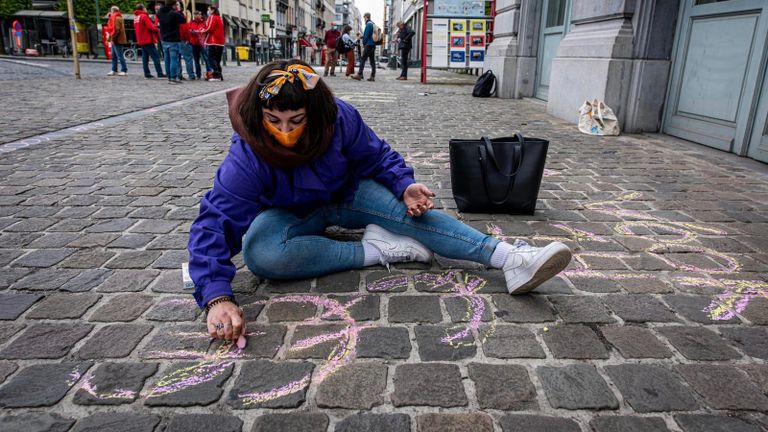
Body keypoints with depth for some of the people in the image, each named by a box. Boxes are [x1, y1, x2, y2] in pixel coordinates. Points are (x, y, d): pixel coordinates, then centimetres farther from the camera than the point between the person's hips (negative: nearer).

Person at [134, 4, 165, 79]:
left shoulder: (135, 18, 16)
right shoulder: (144, 16, -10)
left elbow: (141, 28, 18)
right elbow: (150, 27, -17)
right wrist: (157, 30, -2)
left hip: (141, 41, 8)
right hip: (148, 40, -8)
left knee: (145, 57, 7)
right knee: (155, 57, -7)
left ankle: (147, 74, 5)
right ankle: (160, 73, -10)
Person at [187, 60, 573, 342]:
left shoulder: (339, 117, -24)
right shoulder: (246, 156, -31)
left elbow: (377, 157, -7)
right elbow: (214, 222, -35)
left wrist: (405, 185, -28)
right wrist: (217, 297, -49)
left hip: (345, 195, 1)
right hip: (288, 214, -1)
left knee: (406, 210, -27)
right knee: (261, 253, -36)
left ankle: (511, 259, -34)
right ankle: (376, 250, -27)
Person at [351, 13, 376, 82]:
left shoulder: (368, 24, -11)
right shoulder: (373, 24, 17)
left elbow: (366, 35, -14)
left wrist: (364, 43, -3)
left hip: (368, 44, -9)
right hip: (373, 44, 9)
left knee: (362, 59, -9)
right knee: (372, 60, 7)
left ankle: (359, 75, -14)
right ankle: (373, 76, 6)